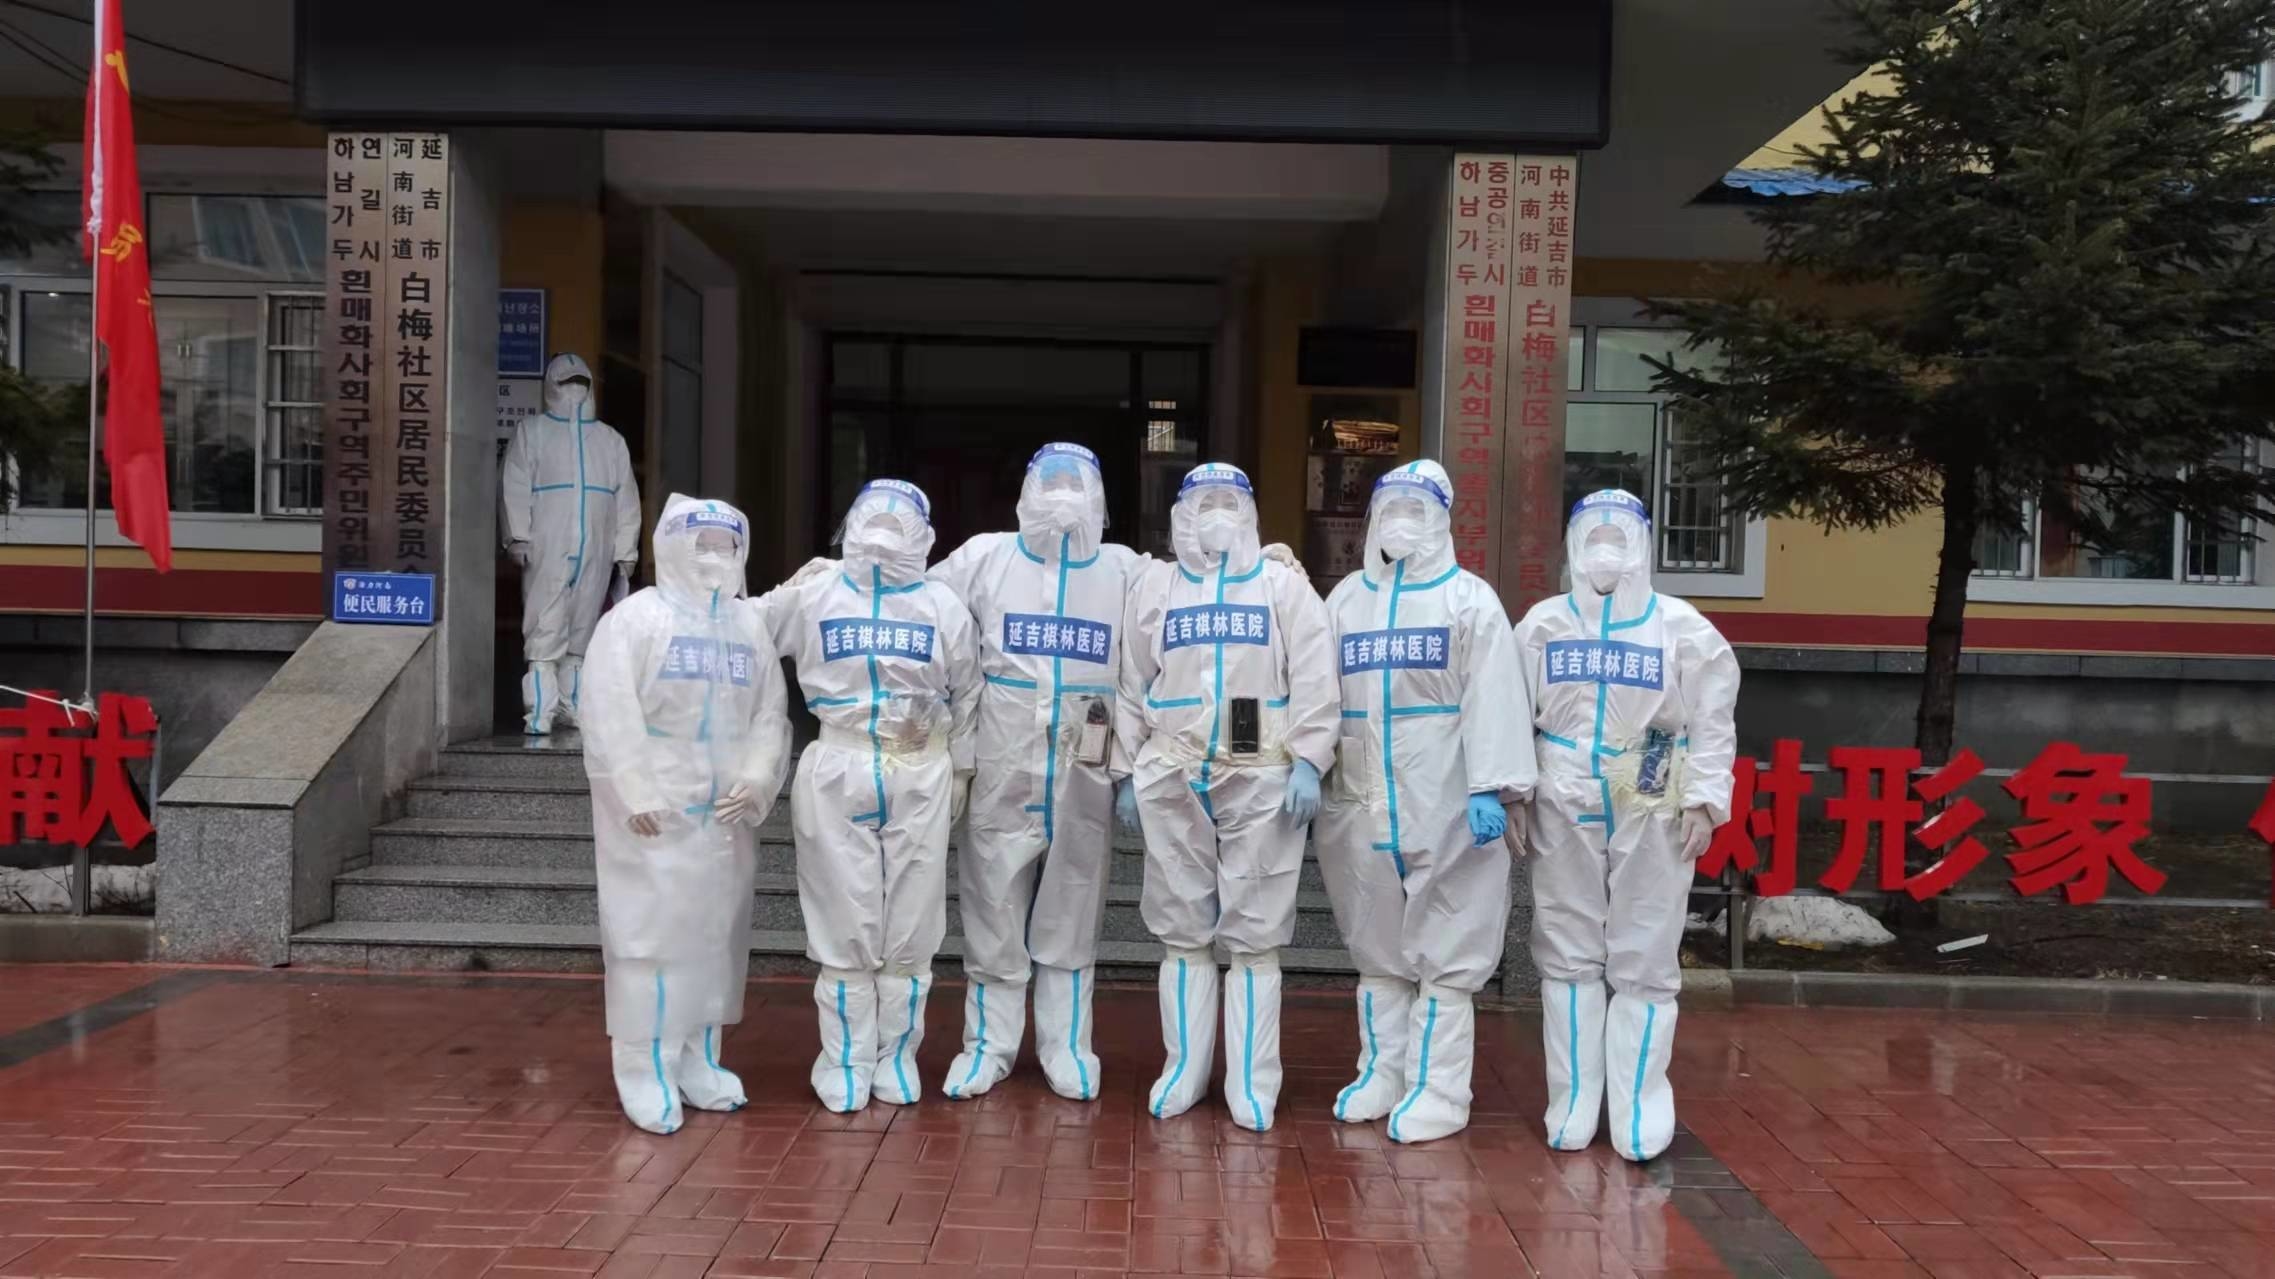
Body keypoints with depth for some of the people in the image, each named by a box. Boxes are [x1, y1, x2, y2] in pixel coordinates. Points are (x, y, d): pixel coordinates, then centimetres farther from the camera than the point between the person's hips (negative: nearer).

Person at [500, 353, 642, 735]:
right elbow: (514, 486, 2)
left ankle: (574, 707, 11)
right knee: (545, 628, -9)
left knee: (583, 631, 5)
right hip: (546, 547, -3)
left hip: (596, 550, 3)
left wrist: (626, 550, 8)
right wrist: (518, 536, -9)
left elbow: (626, 497, 16)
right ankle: (540, 711, -10)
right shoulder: (531, 430, 12)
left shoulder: (611, 440, 21)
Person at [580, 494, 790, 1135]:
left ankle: (699, 1061, 23)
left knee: (715, 934, 11)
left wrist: (755, 781, -5)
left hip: (724, 815, 6)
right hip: (653, 812, -5)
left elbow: (770, 714, 9)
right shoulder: (635, 618, -4)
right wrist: (635, 794, -18)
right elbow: (611, 714, -12)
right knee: (650, 935, -4)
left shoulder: (749, 627, 14)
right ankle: (646, 1072, 5)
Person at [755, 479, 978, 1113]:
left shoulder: (943, 606, 5)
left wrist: (960, 770, 11)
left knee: (910, 926, 5)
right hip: (837, 774, 0)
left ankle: (897, 1056, 20)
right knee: (844, 924, 3)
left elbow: (965, 695, 10)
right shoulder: (811, 596, 4)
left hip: (920, 779, 1)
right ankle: (845, 1061, 15)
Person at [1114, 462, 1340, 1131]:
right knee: (1184, 930, 9)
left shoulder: (1285, 586, 8)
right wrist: (1128, 771, 4)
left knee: (1255, 935, 3)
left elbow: (1315, 681, -1)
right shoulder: (1154, 587, 13)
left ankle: (1252, 1084, 11)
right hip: (1172, 780, 2)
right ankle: (1183, 1071, 20)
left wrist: (1308, 762, -12)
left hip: (1263, 781, -2)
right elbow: (1131, 687, 11)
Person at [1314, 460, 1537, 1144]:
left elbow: (1492, 700, -9)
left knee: (1446, 953, 1)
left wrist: (1493, 788, -19)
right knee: (1377, 948, 14)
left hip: (1446, 806, -4)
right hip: (1360, 805, 5)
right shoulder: (1345, 599, 14)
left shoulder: (1470, 599, 0)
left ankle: (1438, 1091, 10)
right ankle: (1380, 1075, 25)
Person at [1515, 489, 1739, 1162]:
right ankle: (1572, 1107, 17)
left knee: (1644, 962, 3)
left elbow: (1712, 723, 0)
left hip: (1653, 816, -2)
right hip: (1564, 811, 2)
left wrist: (1703, 801, -7)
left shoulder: (1683, 627, 1)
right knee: (1568, 956, 7)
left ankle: (1639, 1114, 13)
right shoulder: (1543, 624, 7)